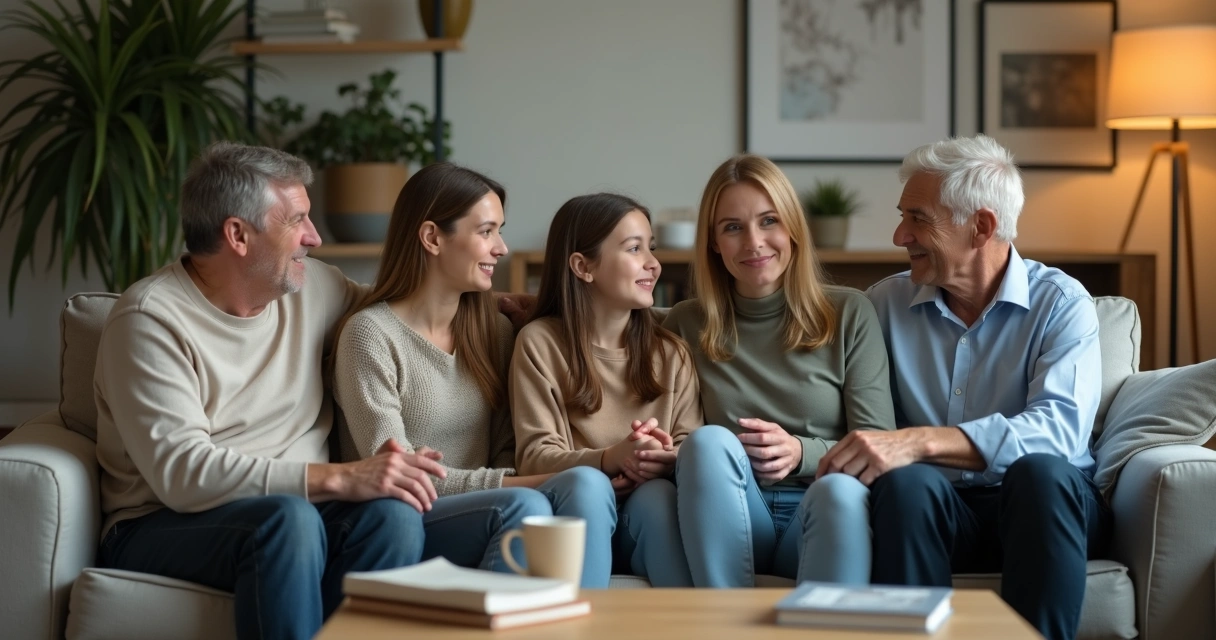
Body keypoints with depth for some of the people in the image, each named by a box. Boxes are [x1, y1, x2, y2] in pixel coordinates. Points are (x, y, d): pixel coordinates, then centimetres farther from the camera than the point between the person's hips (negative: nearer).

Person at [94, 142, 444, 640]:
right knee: (289, 519, -36)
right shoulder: (151, 318, -10)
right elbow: (181, 473, -21)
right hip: (161, 526, -5)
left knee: (393, 515, -27)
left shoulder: (312, 287, 8)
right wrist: (340, 479, -27)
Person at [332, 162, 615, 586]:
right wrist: (511, 484, -20)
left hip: (487, 511, 6)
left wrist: (520, 479, -12)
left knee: (586, 484, -28)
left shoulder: (495, 330, 15)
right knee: (523, 505, -36)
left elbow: (505, 450, 13)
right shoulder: (371, 333, -6)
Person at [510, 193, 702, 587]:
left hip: (647, 519, 2)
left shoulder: (670, 351, 14)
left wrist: (668, 459, -21)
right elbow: (534, 456, -6)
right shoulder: (540, 343, 2)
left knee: (657, 494, -31)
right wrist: (610, 459, -25)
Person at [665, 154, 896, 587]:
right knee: (709, 441, -30)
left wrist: (801, 453, -15)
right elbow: (678, 445, 10)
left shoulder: (850, 314, 9)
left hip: (823, 519, -1)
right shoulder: (686, 326, 13)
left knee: (841, 489, -36)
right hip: (728, 523, 1)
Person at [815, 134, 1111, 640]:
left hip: (1044, 504, -1)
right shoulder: (886, 303, 11)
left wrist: (919, 441, -30)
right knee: (906, 482, -32)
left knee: (1040, 471, -35)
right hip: (934, 506, 2)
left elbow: (1059, 428, -19)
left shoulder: (1061, 304, -2)